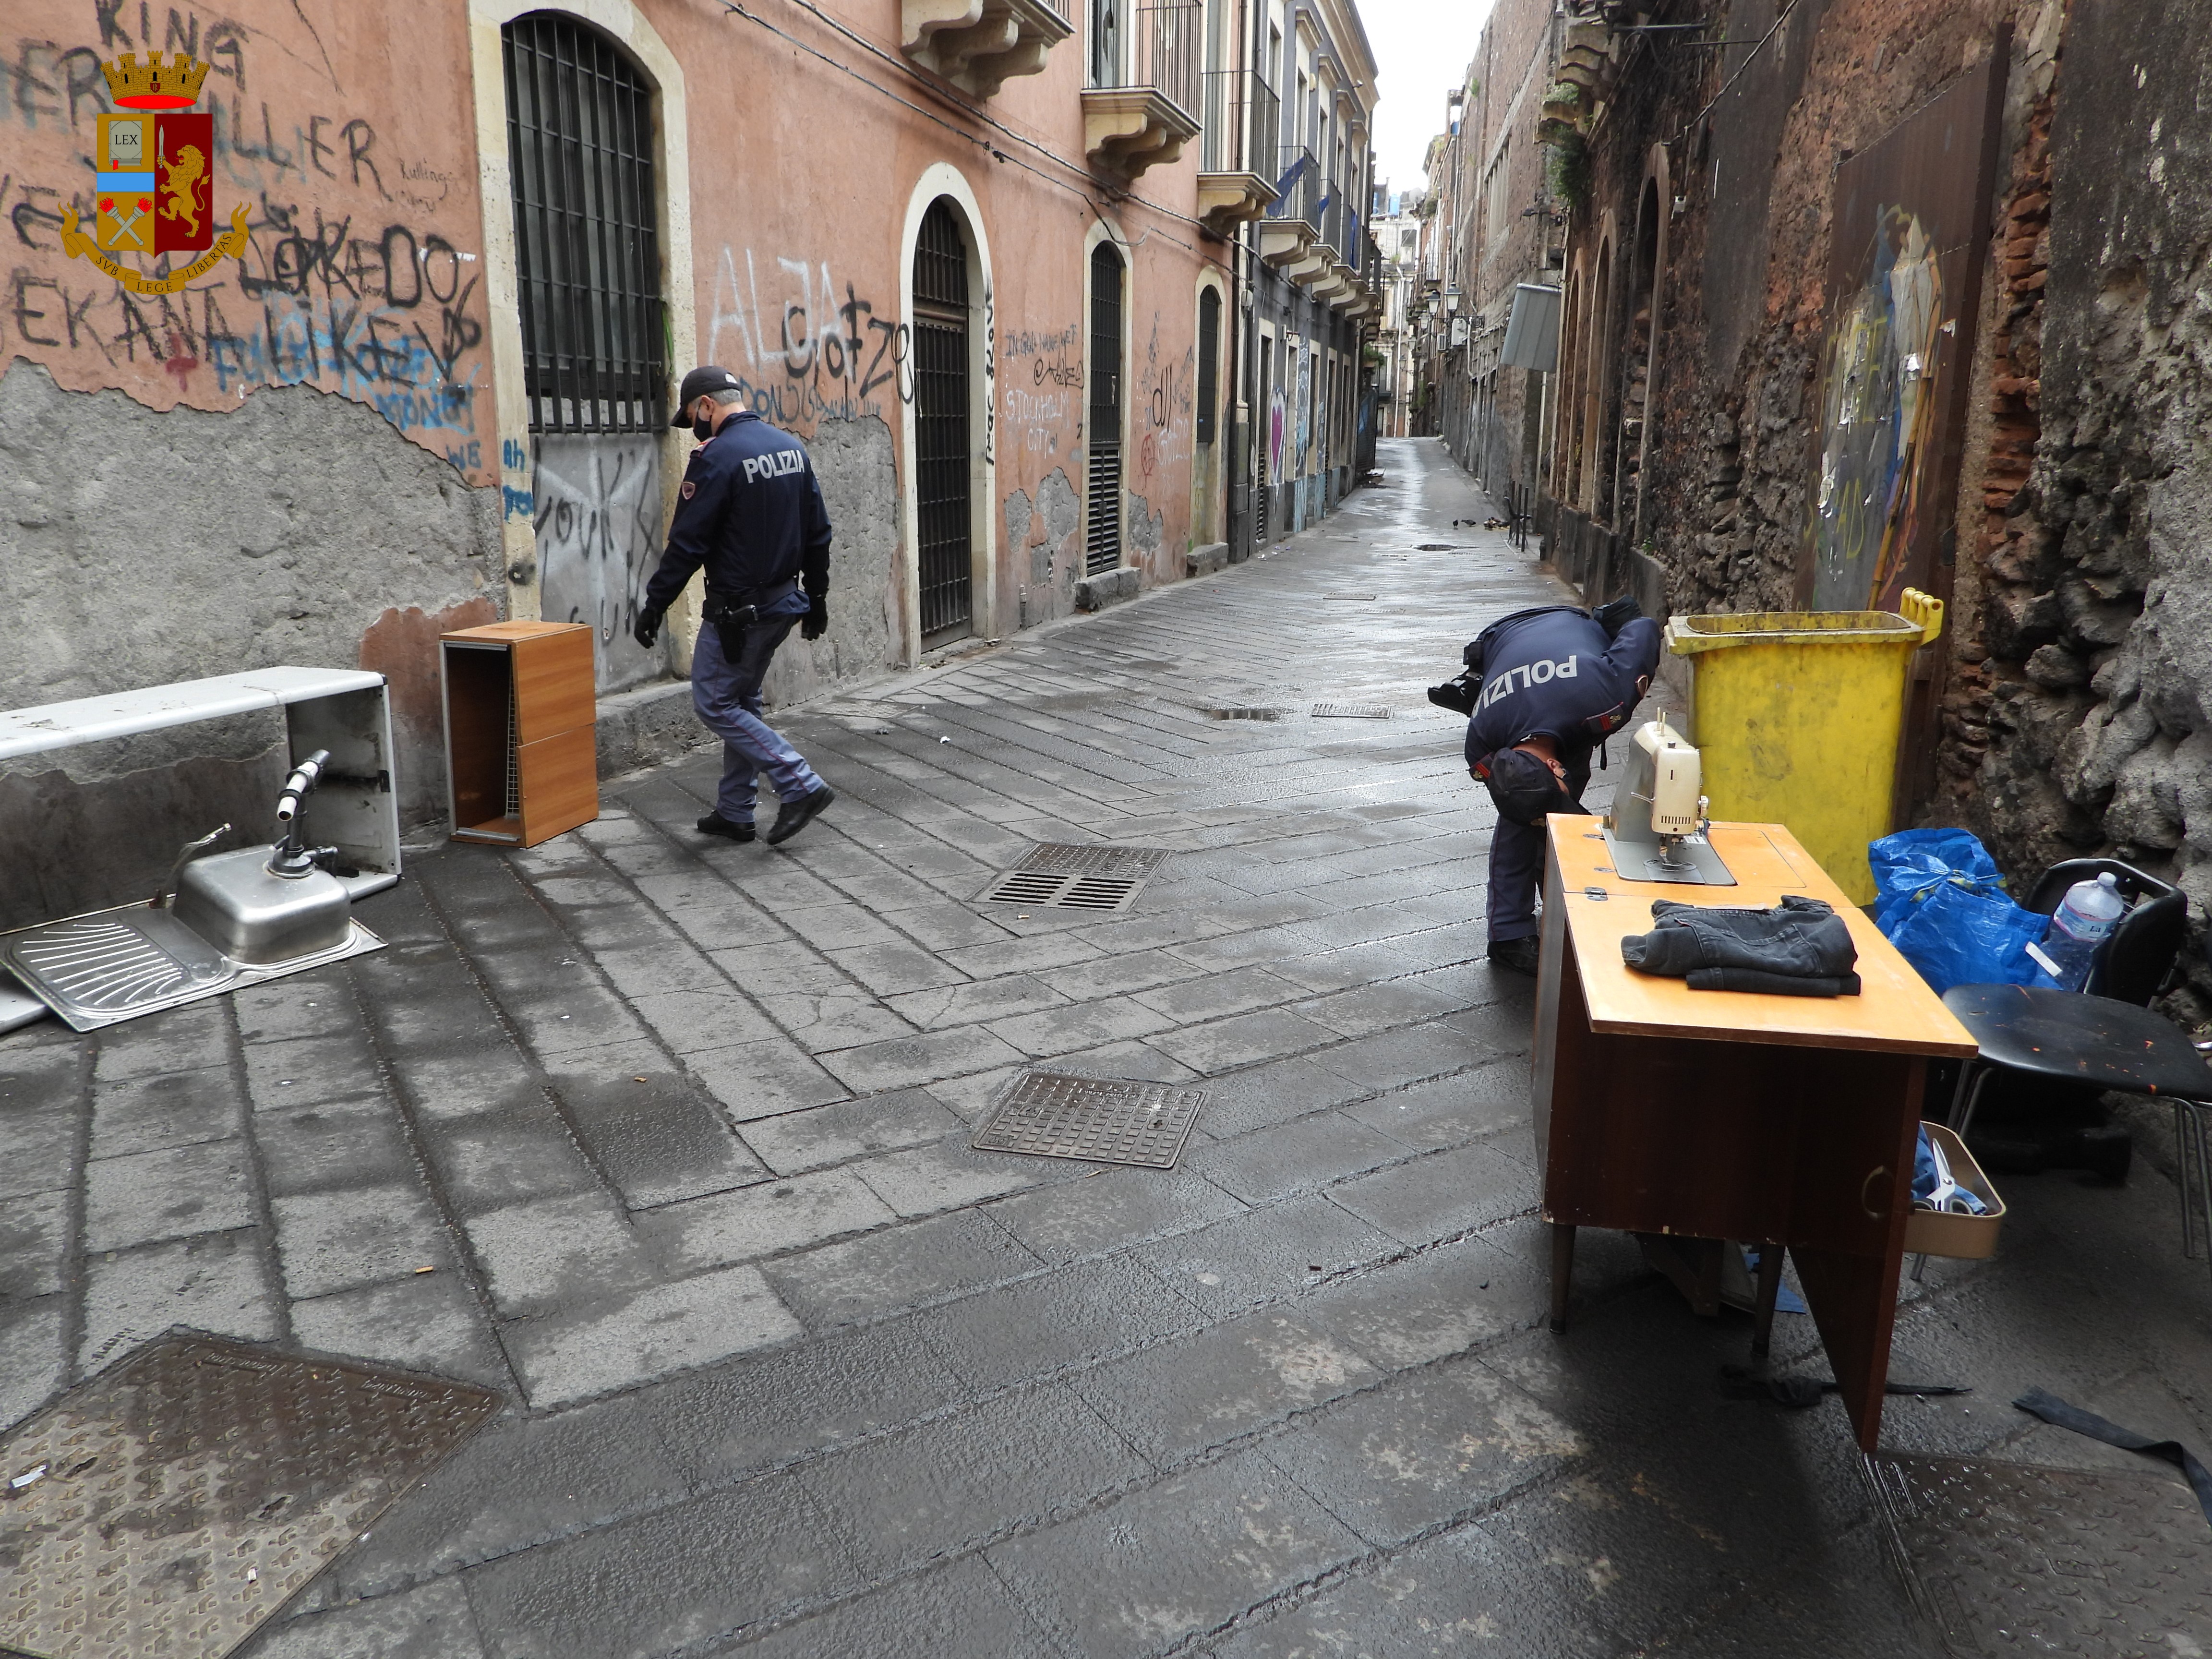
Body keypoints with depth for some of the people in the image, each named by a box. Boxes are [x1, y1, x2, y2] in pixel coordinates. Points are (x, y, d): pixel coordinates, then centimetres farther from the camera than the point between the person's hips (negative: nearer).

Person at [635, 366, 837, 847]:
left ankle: (801, 786, -6)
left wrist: (654, 606, -9)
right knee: (743, 702, 17)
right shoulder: (791, 446, 8)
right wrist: (816, 597, 19)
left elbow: (686, 544, -17)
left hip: (737, 609, -8)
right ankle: (735, 813, 22)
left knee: (715, 705, 2)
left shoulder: (717, 457, -17)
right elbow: (818, 532, 12)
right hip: (784, 603, 9)